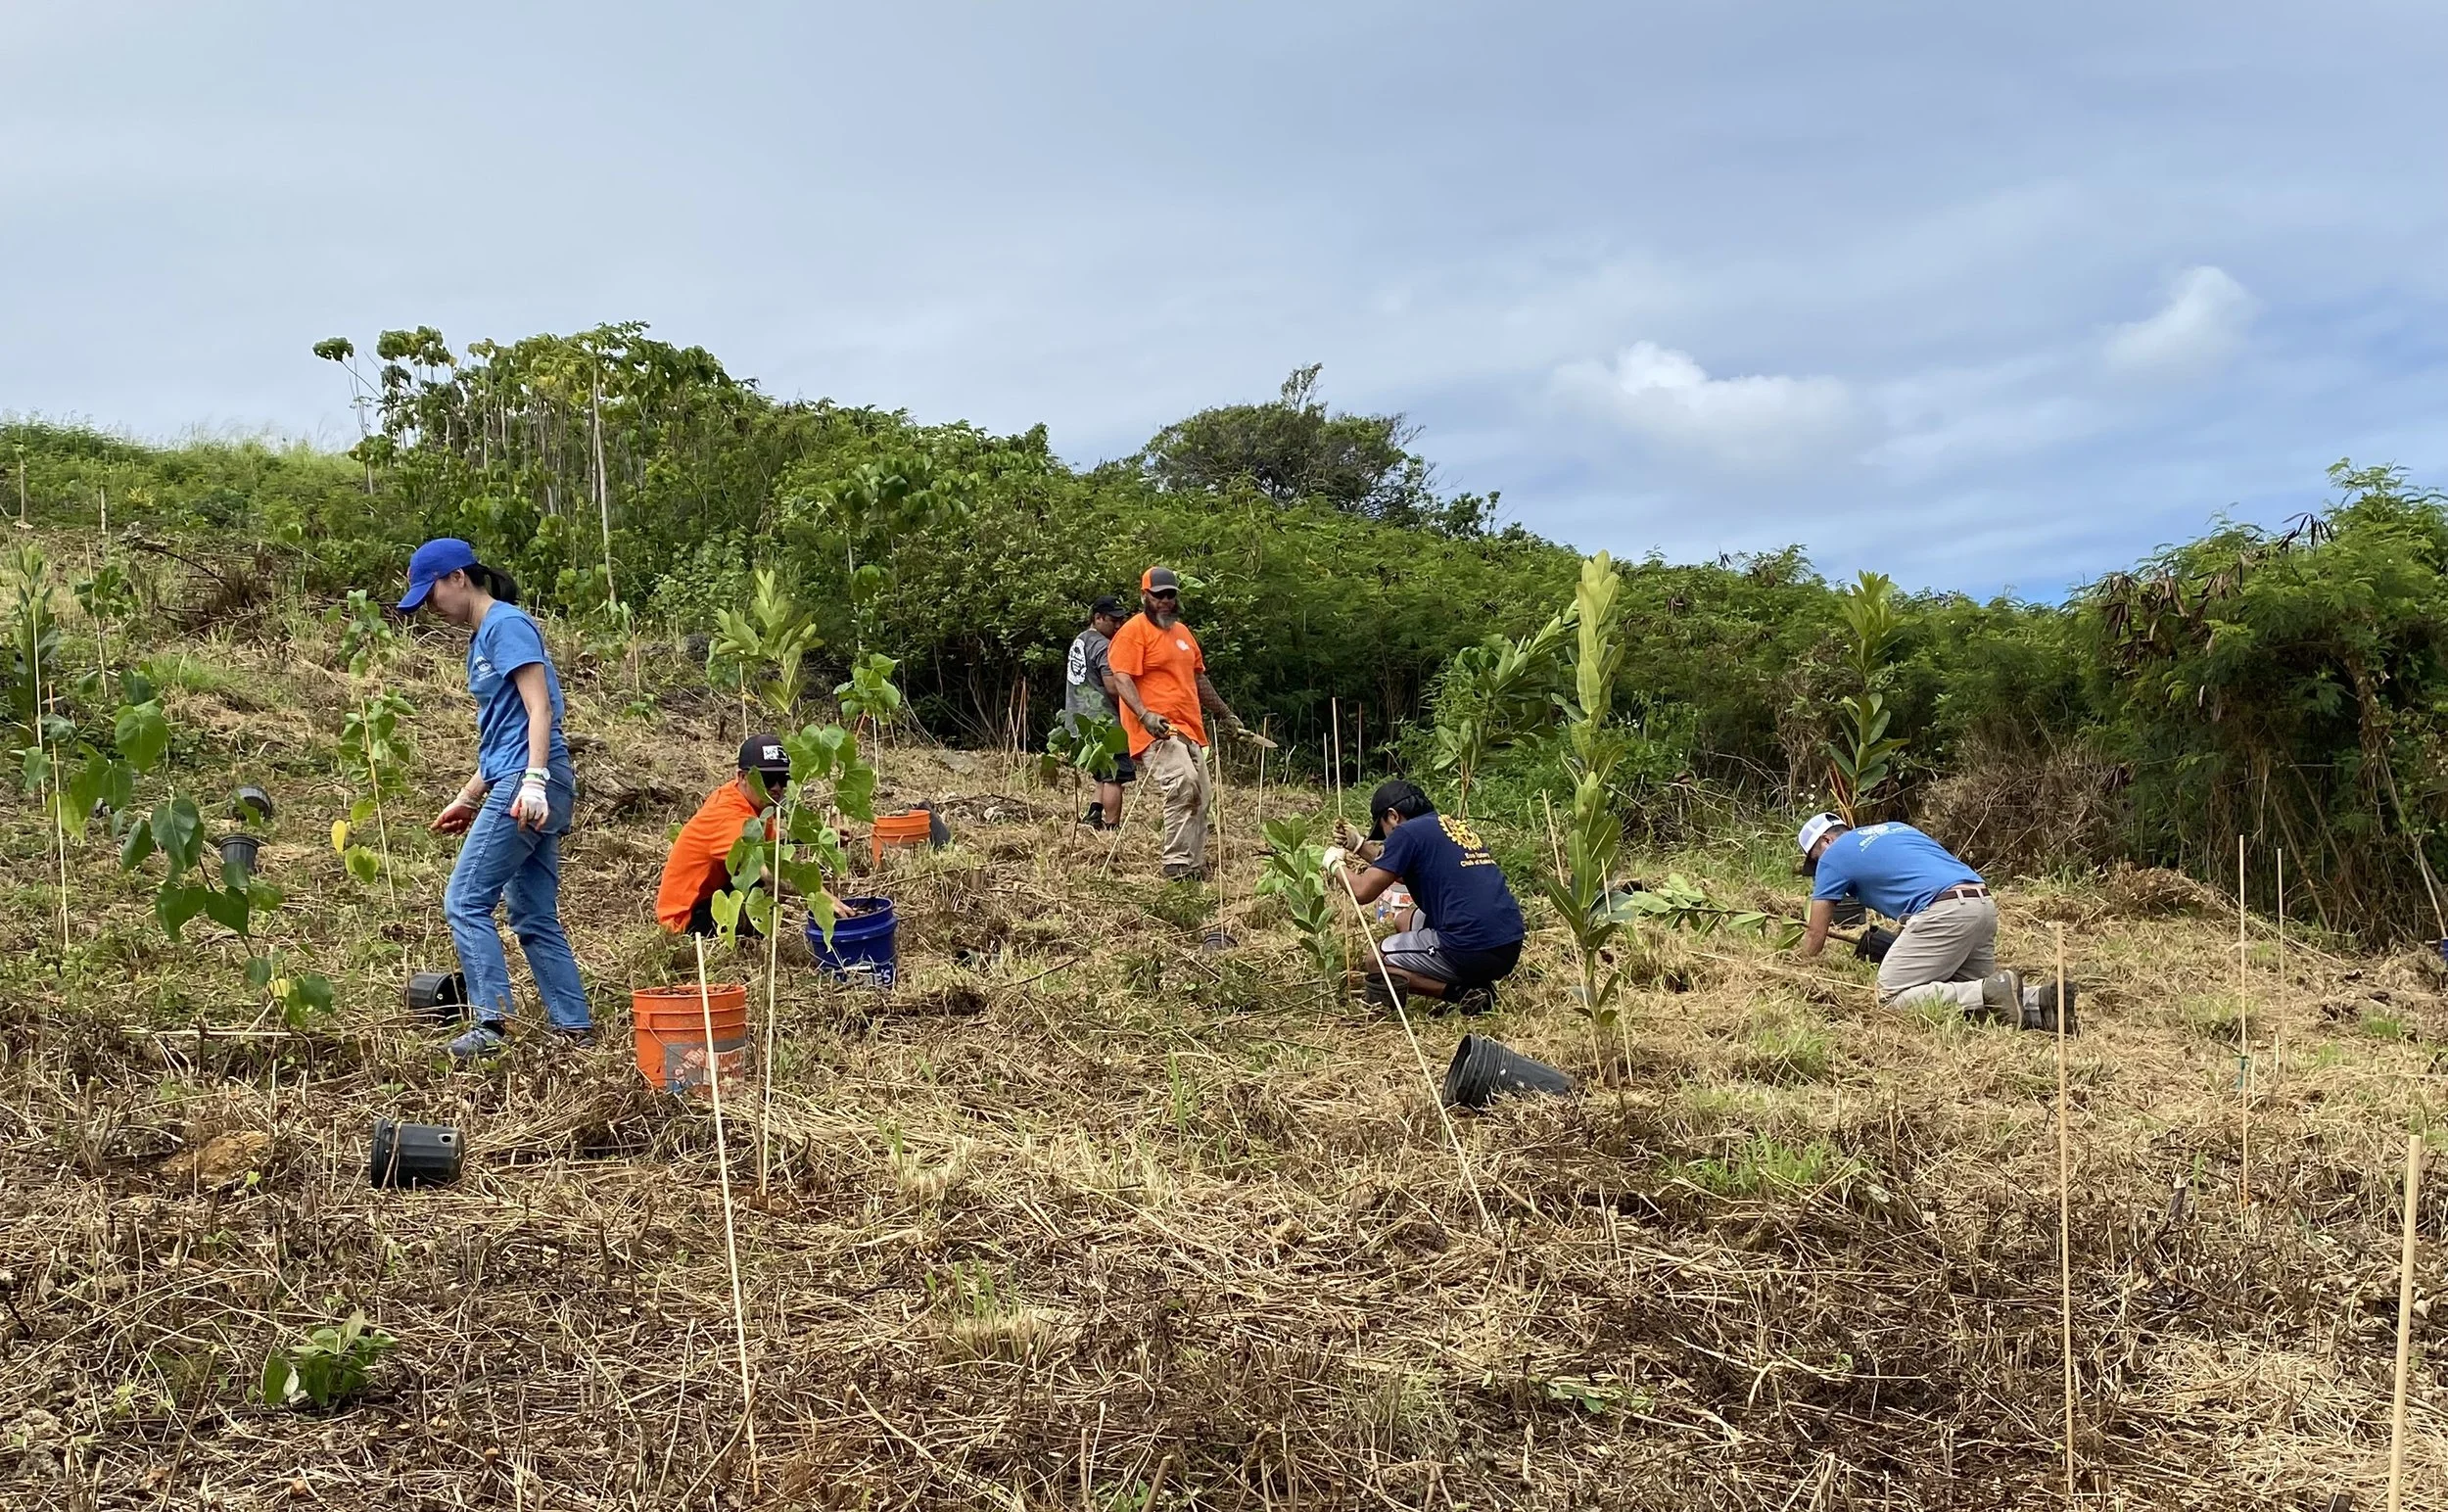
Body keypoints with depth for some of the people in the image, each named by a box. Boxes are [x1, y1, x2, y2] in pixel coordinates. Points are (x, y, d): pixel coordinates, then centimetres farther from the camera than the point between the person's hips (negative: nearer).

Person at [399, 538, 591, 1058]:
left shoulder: (507, 624, -7)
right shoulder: (482, 638, 22)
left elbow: (540, 708, -16)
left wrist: (533, 781, -24)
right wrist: (467, 798, 25)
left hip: (528, 783, -10)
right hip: (519, 786, 10)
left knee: (465, 901, -9)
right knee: (535, 916, 9)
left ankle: (492, 1022, -10)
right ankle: (575, 1027, 10)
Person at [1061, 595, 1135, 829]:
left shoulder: (1078, 641, 17)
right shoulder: (1103, 646, -14)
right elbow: (1113, 687, -20)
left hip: (1080, 721, 10)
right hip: (1104, 721, -10)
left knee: (1104, 775, 17)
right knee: (1114, 777, -6)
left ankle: (1093, 816, 6)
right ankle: (1111, 826, -7)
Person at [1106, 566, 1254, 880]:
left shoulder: (1183, 631, 22)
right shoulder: (1133, 631, -5)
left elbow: (1198, 678, 32)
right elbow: (1121, 679, -14)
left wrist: (1225, 713, 32)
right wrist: (1145, 715, -28)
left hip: (1189, 730, 9)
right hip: (1157, 730, -9)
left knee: (1198, 801, 8)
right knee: (1183, 785, -27)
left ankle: (1195, 866, 14)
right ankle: (1177, 865, -27)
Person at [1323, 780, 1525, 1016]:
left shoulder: (1407, 832, -5)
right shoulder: (1459, 826, 20)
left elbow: (1363, 892, -5)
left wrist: (1335, 865, 14)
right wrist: (1360, 847, 35)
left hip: (1471, 951, -8)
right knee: (1405, 923, 28)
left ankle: (1461, 992, -4)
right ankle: (1475, 986, 10)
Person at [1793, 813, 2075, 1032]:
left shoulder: (1834, 855, 12)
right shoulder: (1895, 828, 32)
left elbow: (1816, 934, 13)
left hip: (1945, 912, -8)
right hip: (1984, 905, 8)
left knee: (1890, 996, -7)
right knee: (1970, 989, 20)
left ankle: (1993, 992, -20)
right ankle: (2041, 1001, -7)